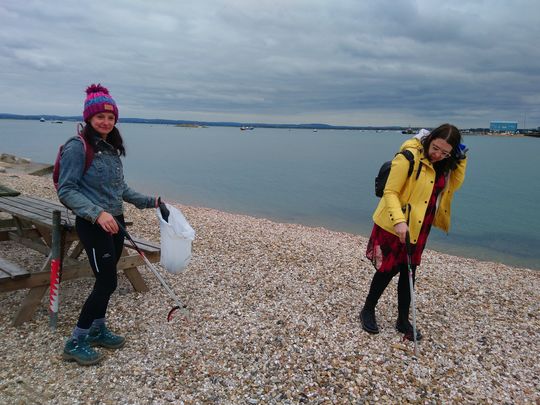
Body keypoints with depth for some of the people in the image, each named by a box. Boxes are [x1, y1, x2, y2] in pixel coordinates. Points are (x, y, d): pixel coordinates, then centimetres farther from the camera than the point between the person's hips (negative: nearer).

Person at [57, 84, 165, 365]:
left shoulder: (112, 147, 9)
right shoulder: (77, 147, -13)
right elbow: (66, 191, -17)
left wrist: (149, 202, 15)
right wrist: (97, 213, -28)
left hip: (115, 223, 8)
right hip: (93, 225, -7)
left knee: (105, 280, 16)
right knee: (107, 282, -5)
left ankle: (97, 331, 33)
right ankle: (76, 343, 11)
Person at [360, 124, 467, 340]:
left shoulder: (444, 165, 3)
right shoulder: (409, 157, -20)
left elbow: (454, 184, 10)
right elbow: (390, 192, -21)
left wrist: (461, 160, -4)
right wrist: (398, 220, -33)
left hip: (418, 228, 7)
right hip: (394, 226, -6)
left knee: (408, 272, 13)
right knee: (388, 270, 5)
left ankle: (403, 320, 27)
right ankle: (368, 311, 27)